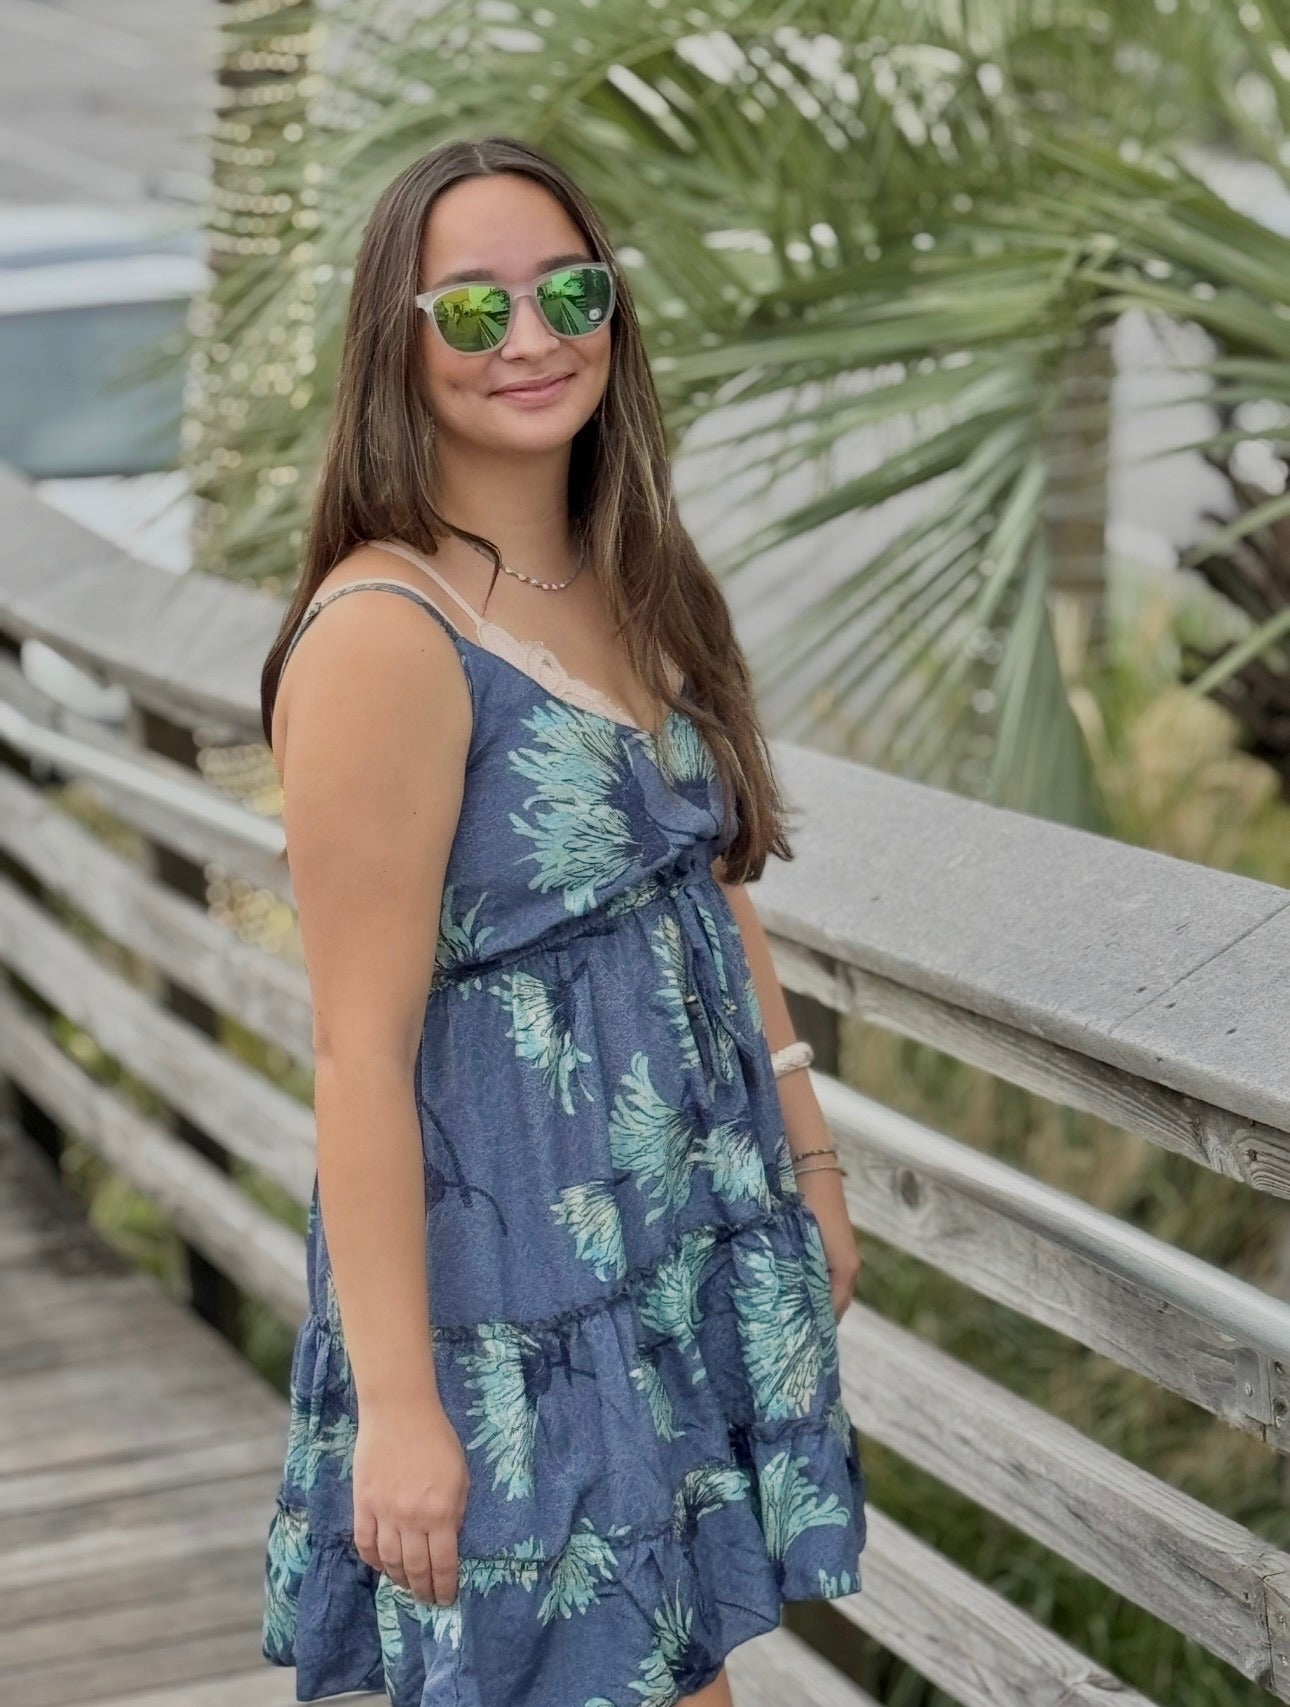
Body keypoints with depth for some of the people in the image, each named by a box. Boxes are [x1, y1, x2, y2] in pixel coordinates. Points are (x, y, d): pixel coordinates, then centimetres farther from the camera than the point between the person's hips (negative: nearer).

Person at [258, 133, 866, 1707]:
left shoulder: (636, 590, 5)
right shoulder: (383, 636, -20)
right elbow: (362, 1049, -20)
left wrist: (808, 1155, 15)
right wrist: (395, 1399, -19)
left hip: (710, 1248, 7)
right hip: (520, 1286, -7)